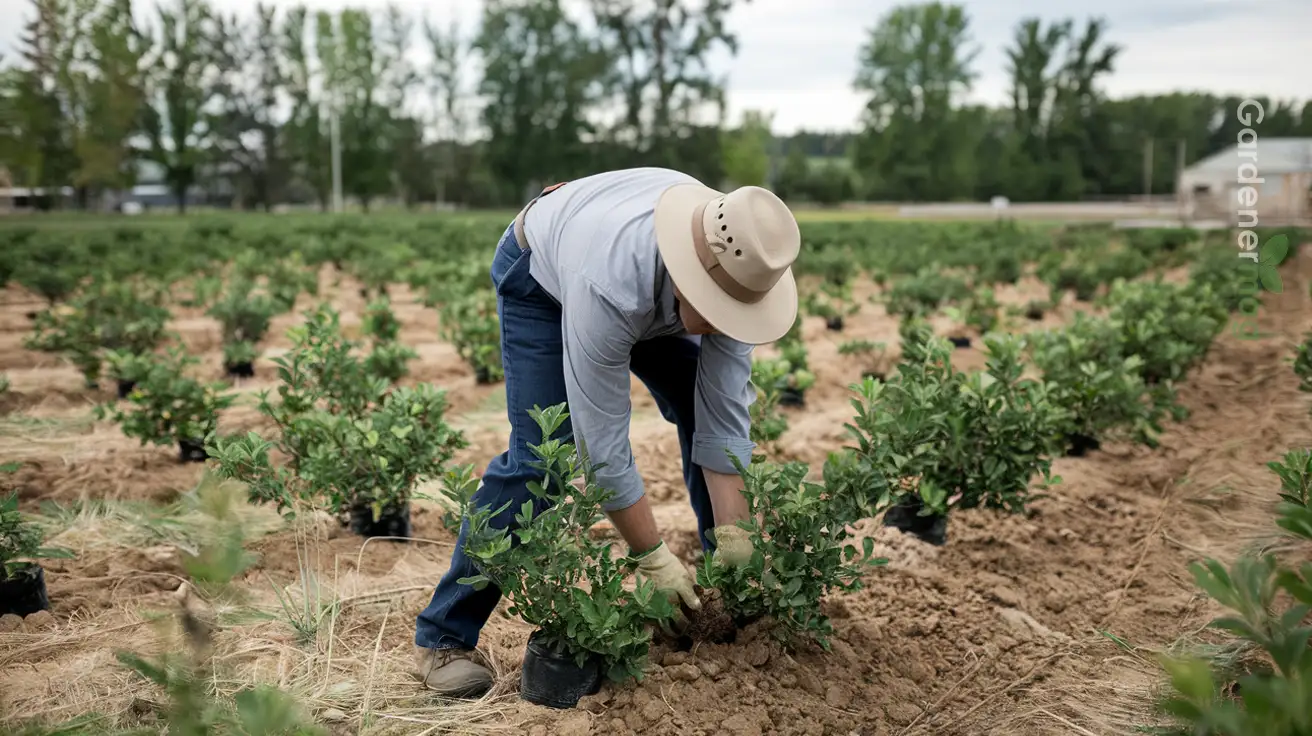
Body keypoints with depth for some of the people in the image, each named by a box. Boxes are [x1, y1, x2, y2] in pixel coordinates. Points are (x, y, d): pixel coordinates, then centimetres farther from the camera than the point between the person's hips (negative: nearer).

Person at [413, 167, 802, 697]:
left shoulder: (738, 268, -31)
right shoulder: (612, 285, -46)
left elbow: (724, 412, -24)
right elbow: (603, 442, -38)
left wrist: (732, 535, -26)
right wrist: (651, 557, -30)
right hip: (541, 276, -5)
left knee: (710, 411, -2)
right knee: (539, 457, -18)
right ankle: (442, 637, -8)